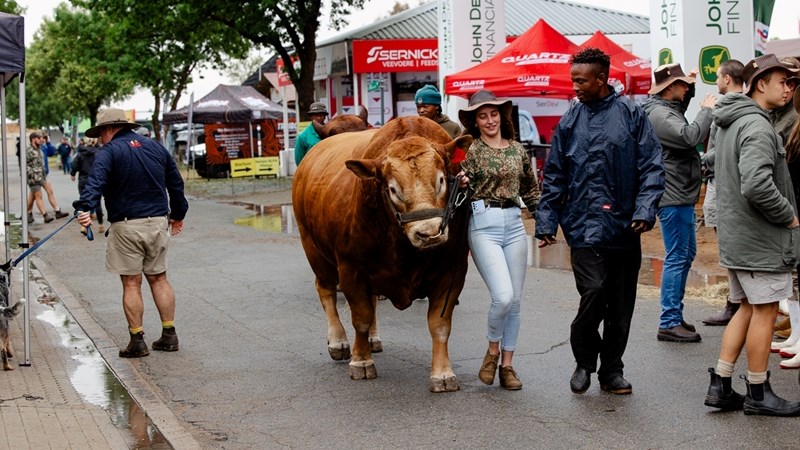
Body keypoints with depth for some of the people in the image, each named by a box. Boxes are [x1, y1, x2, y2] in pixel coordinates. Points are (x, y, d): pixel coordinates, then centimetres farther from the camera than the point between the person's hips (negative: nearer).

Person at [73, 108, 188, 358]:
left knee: (131, 283, 1)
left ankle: (137, 341, 3)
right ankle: (169, 335, 15)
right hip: (158, 221, 5)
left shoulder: (109, 152, -6)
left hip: (127, 227, -5)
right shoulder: (156, 147, 11)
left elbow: (95, 182, -25)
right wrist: (178, 213, 31)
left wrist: (85, 208, -39)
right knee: (159, 279, 14)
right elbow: (176, 183, 19)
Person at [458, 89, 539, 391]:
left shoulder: (517, 150, 12)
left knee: (515, 300, 7)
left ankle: (507, 364, 18)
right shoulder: (470, 151, -1)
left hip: (514, 224, 5)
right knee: (503, 296, -16)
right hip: (483, 224, -5)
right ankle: (493, 350, 10)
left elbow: (531, 189, 21)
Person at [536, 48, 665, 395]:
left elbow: (651, 167, 0)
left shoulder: (631, 114, 2)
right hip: (584, 226, 0)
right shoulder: (570, 121, 7)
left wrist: (644, 210, -11)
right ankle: (584, 362, 7)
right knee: (594, 291, -15)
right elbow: (554, 177, 11)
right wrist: (546, 223, 7)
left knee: (621, 304, 7)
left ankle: (612, 370, 23)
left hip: (625, 227, 1)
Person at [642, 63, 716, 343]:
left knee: (687, 254, 17)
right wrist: (706, 110, -16)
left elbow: (681, 114, 38)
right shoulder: (659, 114, -18)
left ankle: (675, 316, 25)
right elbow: (690, 136, -30)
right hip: (672, 197, -11)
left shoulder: (669, 108, 14)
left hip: (681, 196, 11)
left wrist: (690, 88, 21)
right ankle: (669, 323, -5)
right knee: (677, 258, -8)